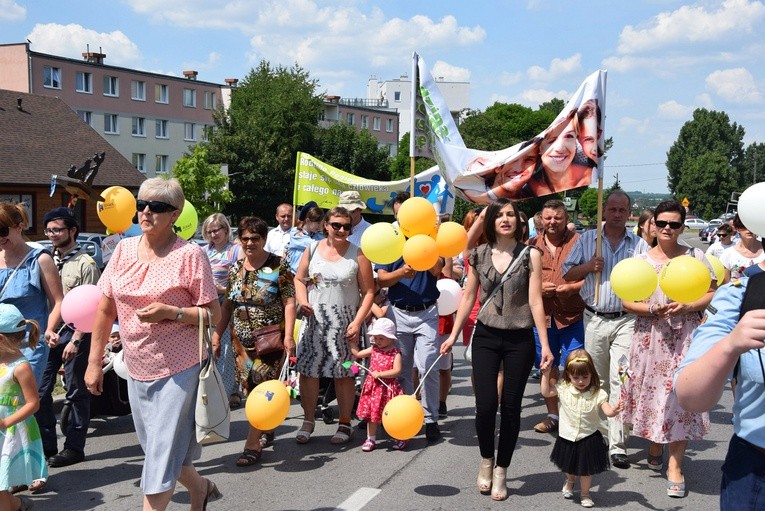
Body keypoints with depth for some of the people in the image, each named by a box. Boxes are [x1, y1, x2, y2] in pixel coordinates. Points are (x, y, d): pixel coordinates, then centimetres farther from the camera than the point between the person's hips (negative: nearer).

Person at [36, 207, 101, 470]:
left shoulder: (85, 264, -8)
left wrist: (76, 340, -16)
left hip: (74, 333, -6)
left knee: (77, 393, 5)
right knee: (40, 391, 6)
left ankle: (74, 447, 15)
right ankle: (46, 445, 20)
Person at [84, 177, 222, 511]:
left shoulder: (190, 254, -11)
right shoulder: (124, 250, 3)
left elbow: (213, 315, -9)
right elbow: (105, 310, 9)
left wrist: (171, 312, -23)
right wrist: (94, 362, 9)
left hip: (178, 369, -6)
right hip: (136, 368, 6)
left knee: (163, 451, 0)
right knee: (155, 446, 19)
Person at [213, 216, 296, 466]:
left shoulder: (278, 267, -6)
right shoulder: (235, 269, 9)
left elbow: (289, 302, -9)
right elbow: (228, 305, 15)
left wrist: (288, 336, -17)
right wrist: (217, 333, 10)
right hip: (242, 339, 5)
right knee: (251, 388, 10)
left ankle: (253, 445, -2)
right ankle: (266, 430, 30)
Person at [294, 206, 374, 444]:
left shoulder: (357, 254, -2)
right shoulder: (313, 249, 5)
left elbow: (368, 291, -2)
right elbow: (299, 279, 13)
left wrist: (357, 322, -11)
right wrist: (302, 301, -5)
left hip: (344, 324, -2)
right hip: (314, 320, 2)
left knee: (343, 374, 3)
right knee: (307, 370, 3)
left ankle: (345, 424, 16)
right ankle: (308, 420, 19)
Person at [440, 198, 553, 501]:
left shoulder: (530, 255, -3)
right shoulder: (479, 256, 3)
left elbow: (535, 301, -6)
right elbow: (468, 298, 8)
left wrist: (545, 344, -10)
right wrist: (453, 336, 6)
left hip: (520, 340, -1)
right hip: (486, 337, 1)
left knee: (511, 407, 5)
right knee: (485, 404, -6)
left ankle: (501, 472, 21)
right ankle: (486, 461, 21)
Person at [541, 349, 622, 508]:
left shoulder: (598, 394, -17)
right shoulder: (563, 389, -11)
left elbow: (607, 411, -25)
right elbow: (546, 392, -5)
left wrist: (614, 410, -48)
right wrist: (546, 374, -13)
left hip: (588, 438, -2)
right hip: (567, 437, 2)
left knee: (586, 469, 11)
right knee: (569, 466, 24)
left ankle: (585, 493, 35)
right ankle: (570, 480, 56)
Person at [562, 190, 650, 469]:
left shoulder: (639, 244, 6)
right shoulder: (587, 239, 9)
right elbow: (567, 273, 9)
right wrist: (589, 266, -9)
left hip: (626, 319, -2)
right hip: (595, 319, 2)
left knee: (621, 381, -9)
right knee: (596, 381, 11)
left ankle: (618, 444, -6)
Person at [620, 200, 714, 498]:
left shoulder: (695, 257, 4)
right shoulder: (640, 261, 6)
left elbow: (712, 294, 3)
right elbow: (627, 302, 3)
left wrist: (688, 307, -14)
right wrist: (653, 309, -14)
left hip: (685, 337, -1)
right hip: (650, 337, 1)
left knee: (680, 394, -4)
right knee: (652, 392, 6)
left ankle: (675, 464, 5)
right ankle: (654, 447, 29)